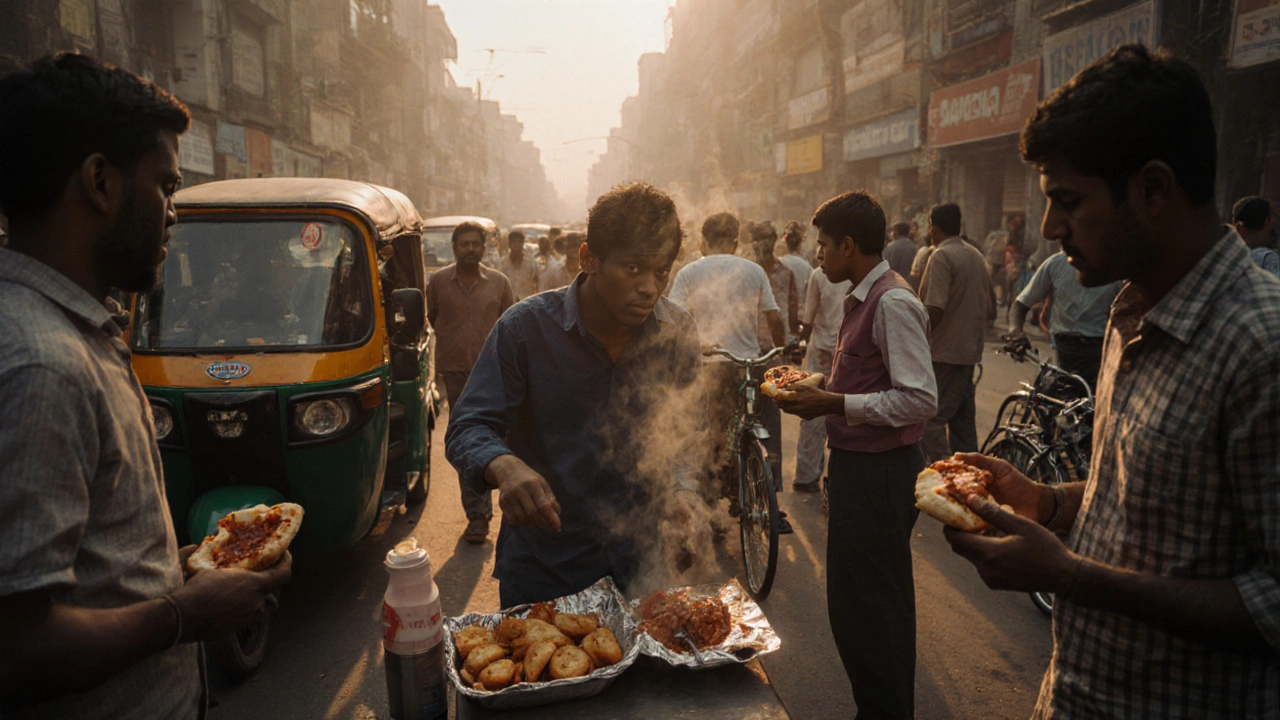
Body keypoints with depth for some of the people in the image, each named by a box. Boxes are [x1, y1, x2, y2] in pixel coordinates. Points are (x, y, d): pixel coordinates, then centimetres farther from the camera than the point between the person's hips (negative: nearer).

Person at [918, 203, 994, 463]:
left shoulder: (941, 256, -14)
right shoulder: (976, 256, 13)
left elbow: (934, 310, -24)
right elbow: (990, 309, 17)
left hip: (944, 351, -9)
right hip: (969, 350, 9)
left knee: (932, 417, -6)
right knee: (963, 416, 16)